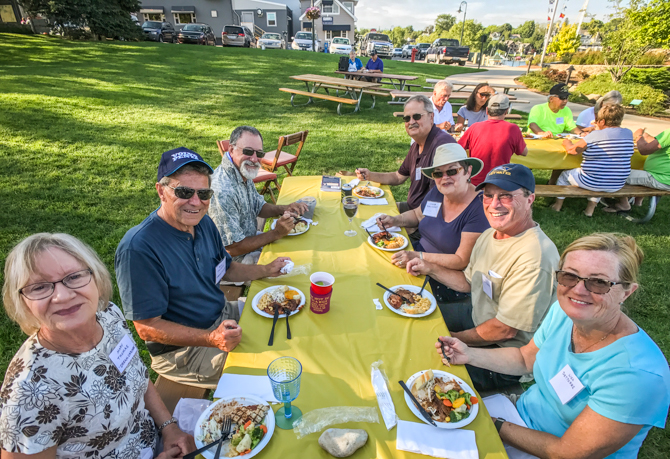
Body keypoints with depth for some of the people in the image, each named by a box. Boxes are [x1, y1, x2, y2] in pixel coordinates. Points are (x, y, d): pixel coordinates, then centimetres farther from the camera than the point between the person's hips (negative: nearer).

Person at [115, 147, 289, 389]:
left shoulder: (203, 222, -2)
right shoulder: (137, 248, -27)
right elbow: (147, 328, -22)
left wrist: (265, 270, 0)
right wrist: (212, 339, -32)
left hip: (223, 315, 8)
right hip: (182, 349, -8)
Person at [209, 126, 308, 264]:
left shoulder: (244, 172, -2)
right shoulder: (223, 191, -32)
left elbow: (258, 207, 13)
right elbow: (232, 249, -28)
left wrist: (283, 209, -7)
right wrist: (276, 233, -24)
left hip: (250, 241, 9)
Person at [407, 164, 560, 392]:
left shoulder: (534, 257, -32)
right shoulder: (491, 234, -3)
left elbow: (505, 330, -27)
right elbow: (469, 282, 12)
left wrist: (454, 338, -14)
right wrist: (430, 268, -1)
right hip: (477, 316, 8)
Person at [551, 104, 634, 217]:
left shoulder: (595, 136, -19)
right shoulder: (629, 134, -1)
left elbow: (572, 150, -15)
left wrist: (567, 143, 9)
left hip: (591, 182, -5)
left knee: (564, 175, 21)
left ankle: (558, 205, 31)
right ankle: (590, 209, 35)